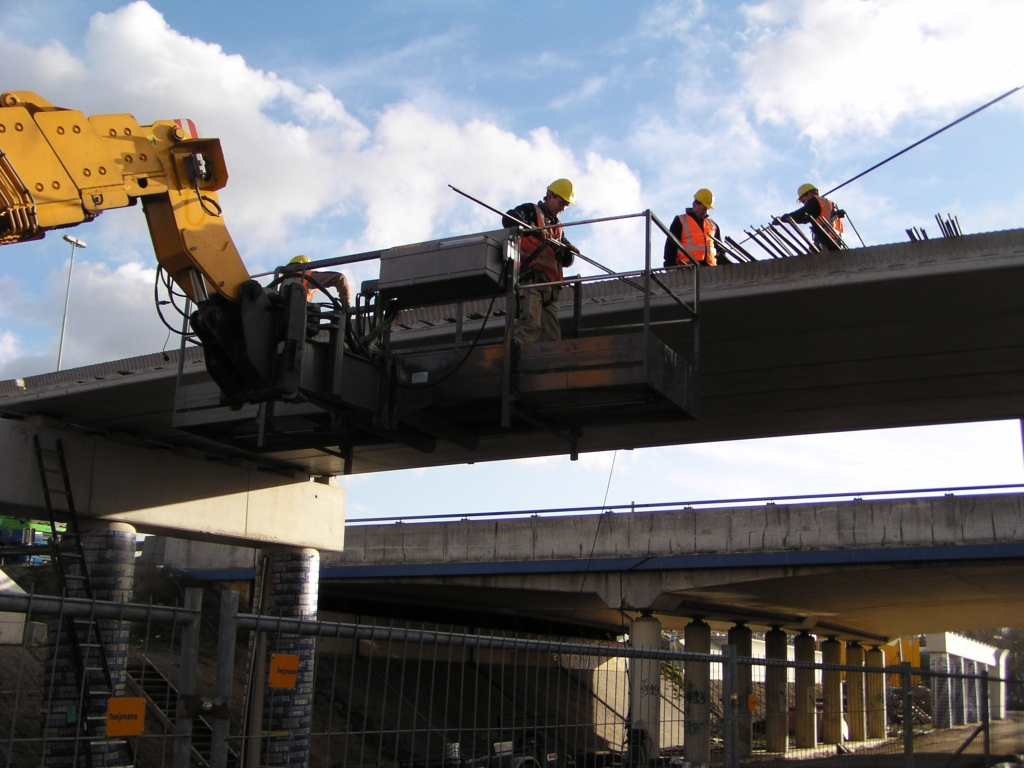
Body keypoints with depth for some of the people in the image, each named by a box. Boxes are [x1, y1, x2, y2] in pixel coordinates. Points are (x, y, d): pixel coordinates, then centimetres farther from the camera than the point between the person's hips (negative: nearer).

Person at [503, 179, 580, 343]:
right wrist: (534, 230, -27)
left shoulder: (557, 227, 31)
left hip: (550, 286, 8)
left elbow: (566, 261, 25)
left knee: (553, 335, -1)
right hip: (531, 278, -8)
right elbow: (509, 219, -12)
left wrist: (568, 251, 1)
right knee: (530, 325, -24)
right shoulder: (530, 210, 10)